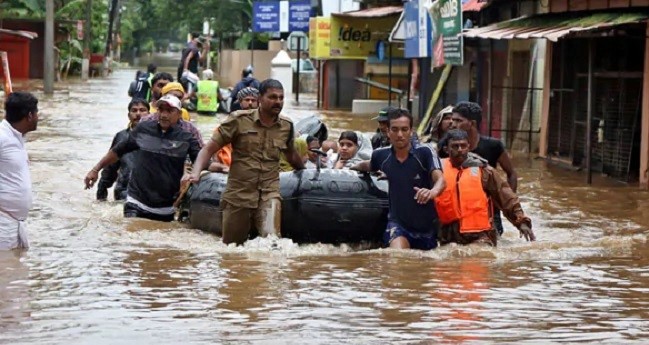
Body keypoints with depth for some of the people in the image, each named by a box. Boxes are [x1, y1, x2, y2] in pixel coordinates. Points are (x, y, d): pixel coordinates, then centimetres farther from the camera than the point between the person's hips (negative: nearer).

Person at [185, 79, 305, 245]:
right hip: (238, 194, -1)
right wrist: (195, 173, -18)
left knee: (270, 238, -27)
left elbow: (291, 155, 25)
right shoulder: (239, 120, -4)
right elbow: (210, 148, -4)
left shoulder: (286, 125, 6)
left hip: (269, 194, 1)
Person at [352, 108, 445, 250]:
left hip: (426, 226, 0)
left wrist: (433, 192, -52)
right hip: (397, 221, 0)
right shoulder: (382, 155, -3)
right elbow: (368, 165, 23)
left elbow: (440, 180, -30)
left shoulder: (425, 153, -15)